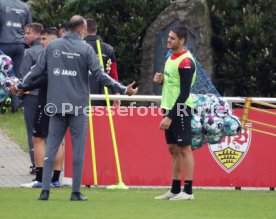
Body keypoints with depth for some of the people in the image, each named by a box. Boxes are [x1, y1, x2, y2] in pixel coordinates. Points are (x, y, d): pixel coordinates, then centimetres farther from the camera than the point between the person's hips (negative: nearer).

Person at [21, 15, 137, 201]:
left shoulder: (52, 46, 4)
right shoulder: (85, 49, -6)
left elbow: (37, 71, 6)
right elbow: (99, 75, -10)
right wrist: (124, 89, -6)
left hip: (56, 106, 3)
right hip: (78, 106, -3)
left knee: (51, 147, 6)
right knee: (78, 149, 3)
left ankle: (45, 190, 1)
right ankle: (76, 192, 3)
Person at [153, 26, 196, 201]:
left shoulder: (186, 61, -16)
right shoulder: (172, 57, 12)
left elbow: (184, 92, -19)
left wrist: (170, 116, -21)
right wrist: (161, 80, 2)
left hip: (180, 110, -9)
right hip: (170, 109, 9)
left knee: (184, 149, -6)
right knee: (174, 150, 12)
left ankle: (188, 191, -4)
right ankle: (175, 190, 17)